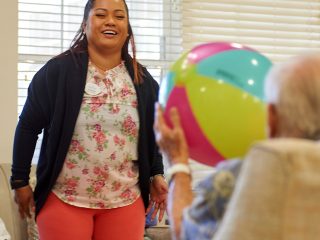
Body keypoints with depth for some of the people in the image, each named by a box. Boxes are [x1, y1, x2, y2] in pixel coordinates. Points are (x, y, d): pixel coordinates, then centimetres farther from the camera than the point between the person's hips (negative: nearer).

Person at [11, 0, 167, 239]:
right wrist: (20, 180, -2)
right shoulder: (58, 71, -7)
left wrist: (157, 174, 8)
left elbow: (152, 133, 17)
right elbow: (28, 127, -3)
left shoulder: (142, 79, 5)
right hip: (64, 200, -3)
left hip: (125, 201, 3)